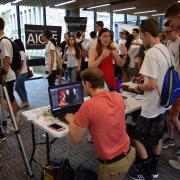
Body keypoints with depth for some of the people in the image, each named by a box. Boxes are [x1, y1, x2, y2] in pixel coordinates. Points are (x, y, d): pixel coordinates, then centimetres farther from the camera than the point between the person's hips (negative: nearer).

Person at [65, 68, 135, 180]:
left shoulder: (88, 106, -24)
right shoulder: (118, 97, -6)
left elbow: (75, 140, -12)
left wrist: (71, 121, 5)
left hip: (112, 164, -6)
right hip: (129, 153, 6)